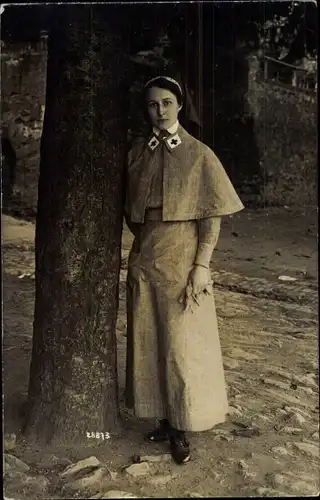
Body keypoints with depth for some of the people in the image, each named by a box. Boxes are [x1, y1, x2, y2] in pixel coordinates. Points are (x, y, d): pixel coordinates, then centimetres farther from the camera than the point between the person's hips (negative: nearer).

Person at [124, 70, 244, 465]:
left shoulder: (199, 155, -4)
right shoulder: (136, 151, 6)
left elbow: (212, 217, -6)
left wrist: (201, 265, -13)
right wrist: (148, 239, 4)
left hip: (183, 258, -4)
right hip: (145, 260, 4)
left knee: (183, 343, 2)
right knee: (148, 340, 10)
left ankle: (181, 428, 18)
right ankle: (164, 417, 28)